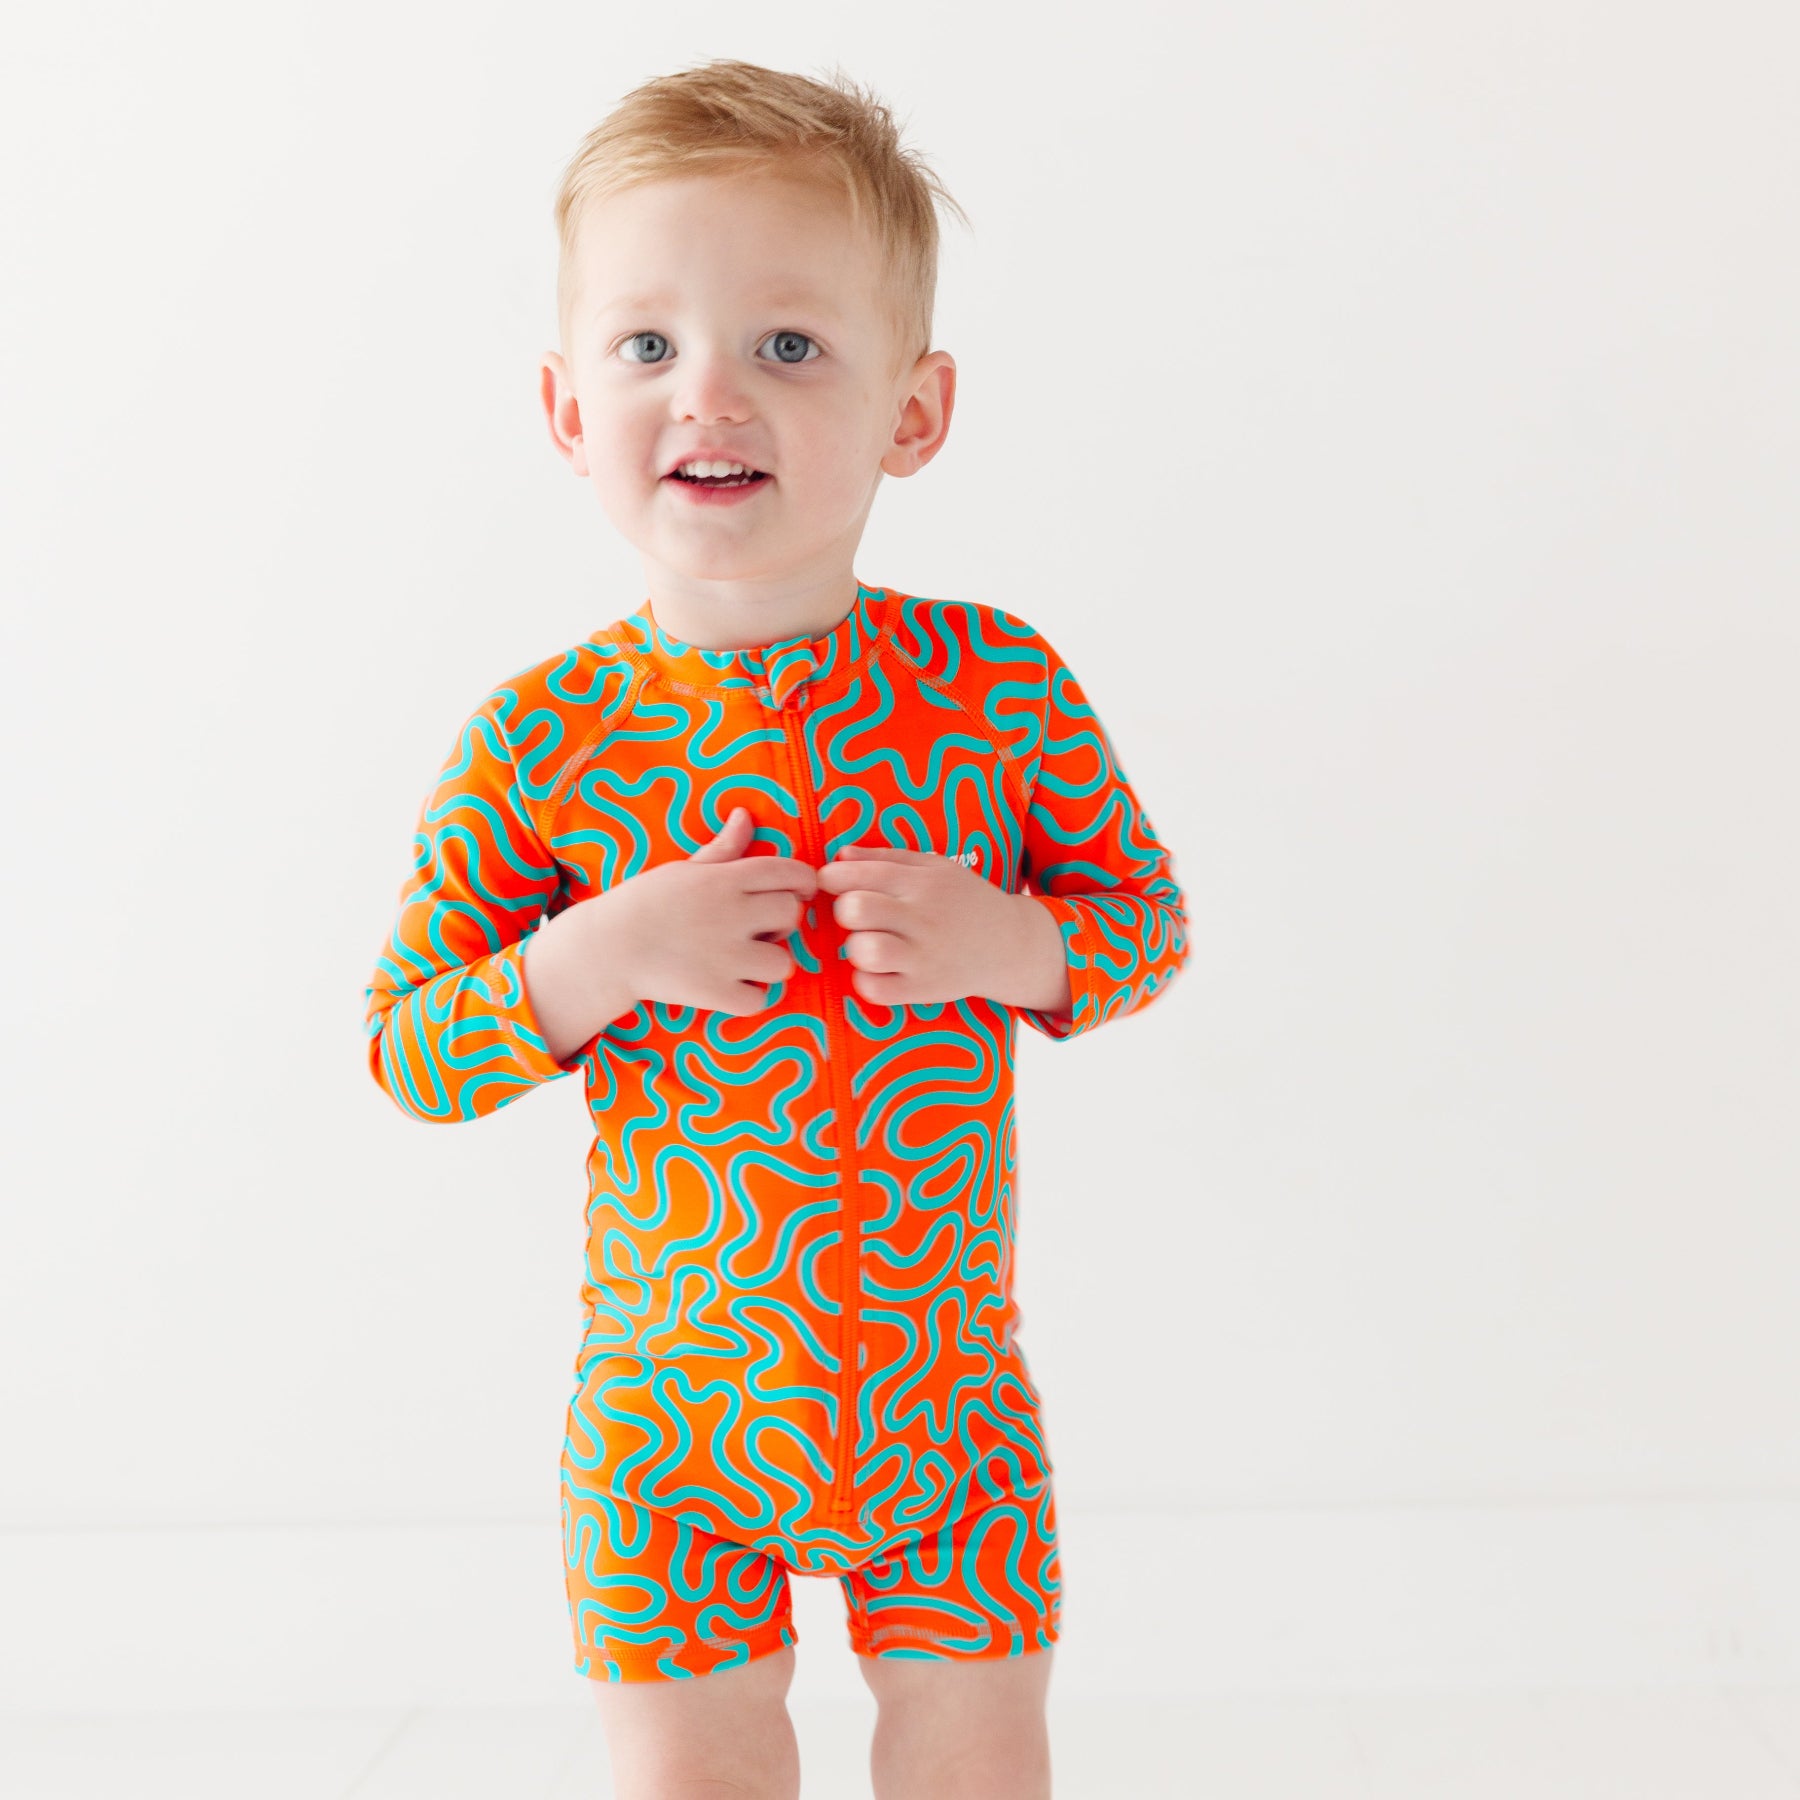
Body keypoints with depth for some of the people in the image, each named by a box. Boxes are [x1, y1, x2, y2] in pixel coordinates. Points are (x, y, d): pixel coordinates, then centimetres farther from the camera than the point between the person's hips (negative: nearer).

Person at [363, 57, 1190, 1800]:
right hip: (669, 1402, 0)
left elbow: (1150, 916, 2)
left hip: (948, 1392, 1)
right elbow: (404, 1048, -6)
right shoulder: (541, 739, -11)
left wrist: (1007, 943, -19)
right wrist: (597, 960, -24)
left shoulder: (993, 681, -9)